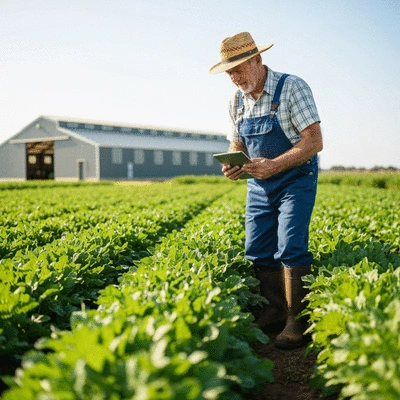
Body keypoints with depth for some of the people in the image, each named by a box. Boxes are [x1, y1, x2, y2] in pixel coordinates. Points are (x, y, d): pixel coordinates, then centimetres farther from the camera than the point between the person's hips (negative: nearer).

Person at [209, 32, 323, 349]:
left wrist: (275, 165, -31)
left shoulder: (292, 88, -16)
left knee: (290, 248, -14)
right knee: (257, 250, 4)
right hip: (259, 183, 6)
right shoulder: (237, 101, 4)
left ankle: (298, 321, -2)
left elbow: (314, 141, -20)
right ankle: (275, 312, 18)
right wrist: (232, 165, -11)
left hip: (295, 178, -6)